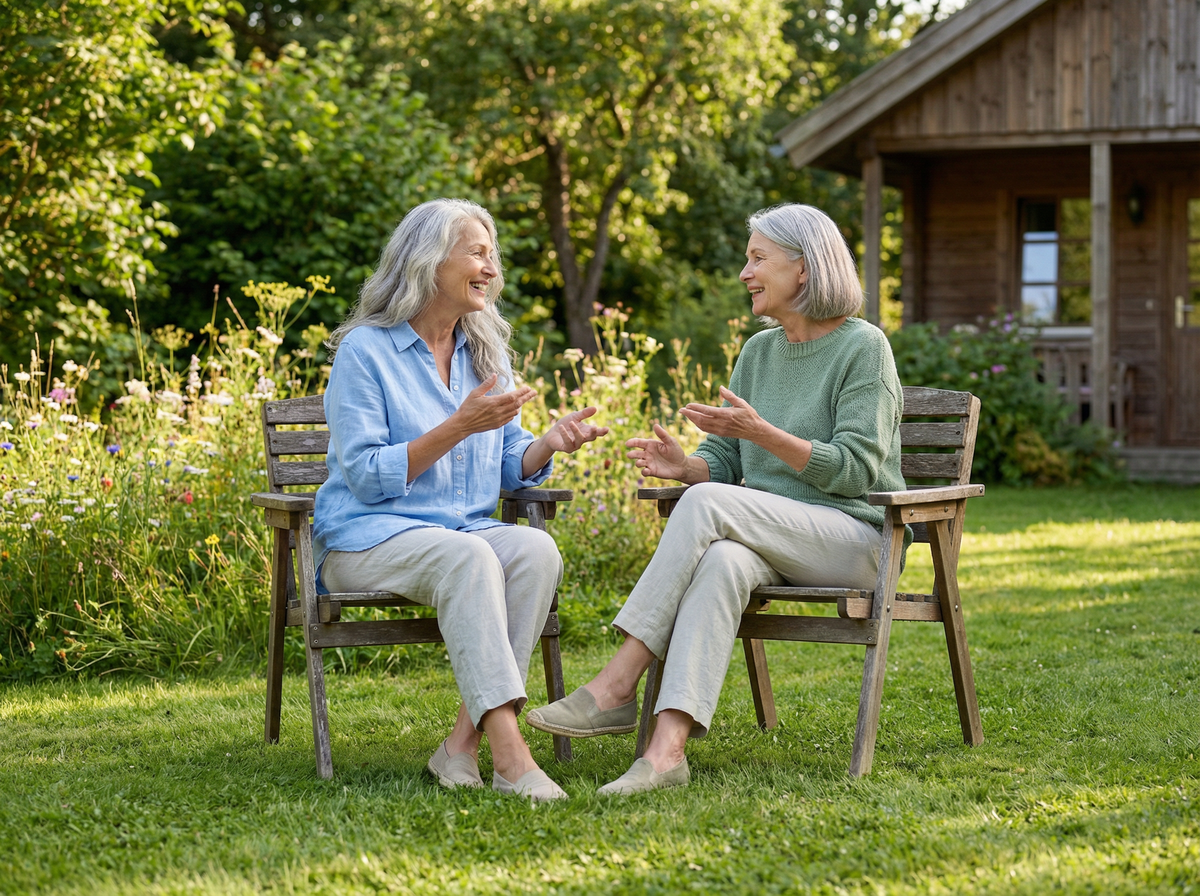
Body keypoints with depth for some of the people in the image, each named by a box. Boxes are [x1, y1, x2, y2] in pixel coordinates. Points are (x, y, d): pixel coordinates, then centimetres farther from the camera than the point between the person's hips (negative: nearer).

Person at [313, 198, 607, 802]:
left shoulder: (486, 351, 15)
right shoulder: (365, 350, -5)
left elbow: (508, 468, 15)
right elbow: (367, 476, -13)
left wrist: (549, 442, -7)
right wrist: (458, 426, -20)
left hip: (465, 529, 6)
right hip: (367, 537, -6)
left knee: (537, 549, -28)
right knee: (467, 556, -36)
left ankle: (463, 741, -29)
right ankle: (508, 752, -44)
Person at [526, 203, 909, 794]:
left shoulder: (863, 347, -4)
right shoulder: (758, 351, 17)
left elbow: (854, 470, -12)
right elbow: (723, 462, 16)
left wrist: (762, 433, -20)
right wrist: (684, 466, -7)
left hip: (853, 538, -5)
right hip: (769, 540, 5)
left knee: (707, 504, -30)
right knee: (721, 563, -34)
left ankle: (616, 686, -32)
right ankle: (667, 749, -50)